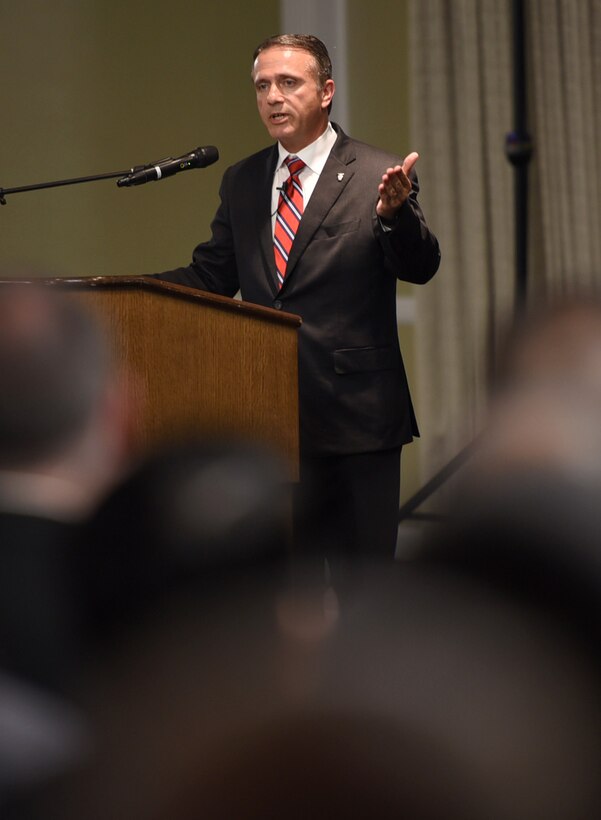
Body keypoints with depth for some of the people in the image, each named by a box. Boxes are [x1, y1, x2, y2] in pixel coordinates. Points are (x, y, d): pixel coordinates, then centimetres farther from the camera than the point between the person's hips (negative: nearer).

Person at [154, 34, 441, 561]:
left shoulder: (378, 177, -4)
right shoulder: (241, 182, 11)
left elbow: (420, 268, -13)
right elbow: (211, 276, 11)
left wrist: (393, 212, -33)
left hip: (355, 414, -4)